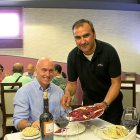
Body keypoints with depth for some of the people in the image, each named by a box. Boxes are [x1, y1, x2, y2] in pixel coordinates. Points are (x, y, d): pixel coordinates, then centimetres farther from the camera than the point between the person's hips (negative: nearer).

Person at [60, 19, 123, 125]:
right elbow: (72, 83, -3)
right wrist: (68, 93, -26)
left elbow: (116, 82, -18)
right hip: (89, 102, 3)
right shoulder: (72, 56, -12)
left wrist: (105, 103, -32)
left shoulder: (109, 51, -22)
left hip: (111, 101, -2)